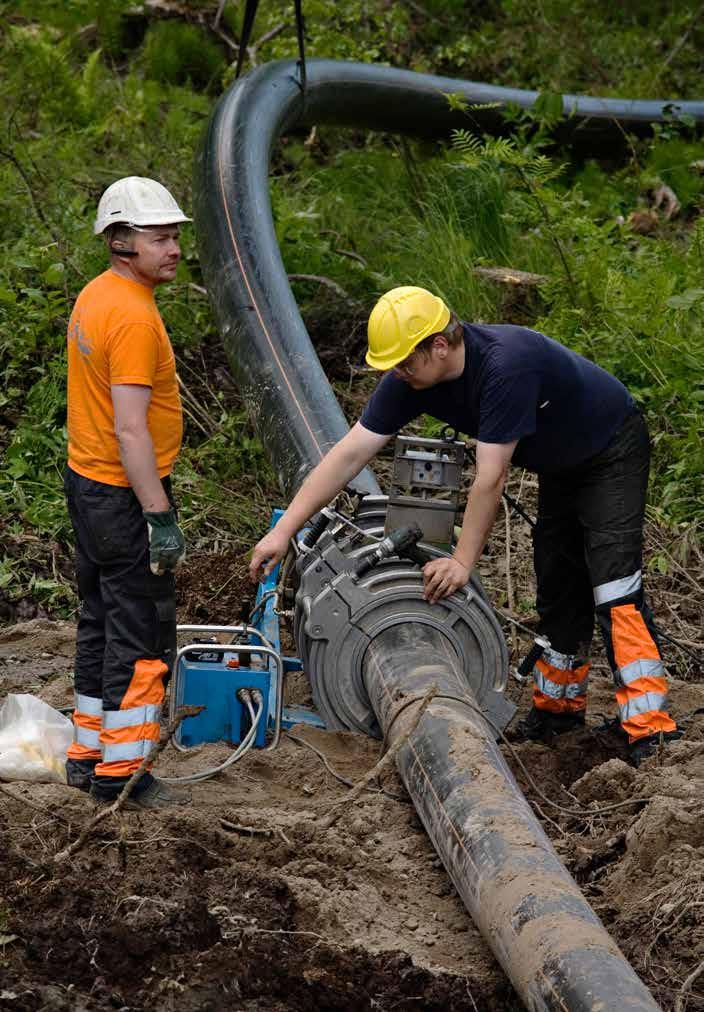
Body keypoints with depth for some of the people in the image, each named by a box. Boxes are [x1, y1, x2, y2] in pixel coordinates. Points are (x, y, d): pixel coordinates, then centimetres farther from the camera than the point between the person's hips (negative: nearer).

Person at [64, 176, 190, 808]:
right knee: (142, 635, -2)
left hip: (87, 485, 10)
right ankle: (120, 774, 4)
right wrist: (161, 518, -24)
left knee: (101, 624, 18)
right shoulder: (133, 317, -21)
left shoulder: (95, 297, 10)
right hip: (125, 495, -10)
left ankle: (87, 755, 27)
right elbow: (130, 429, -25)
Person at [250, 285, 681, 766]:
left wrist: (463, 561, -27)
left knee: (614, 585, -18)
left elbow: (491, 478, -34)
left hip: (612, 453, -8)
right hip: (560, 466, 8)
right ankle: (560, 705, 26)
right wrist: (283, 531, -17)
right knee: (558, 590, 11)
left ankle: (650, 728, -21)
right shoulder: (411, 377, -14)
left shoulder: (507, 365, -38)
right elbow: (349, 455, -13)